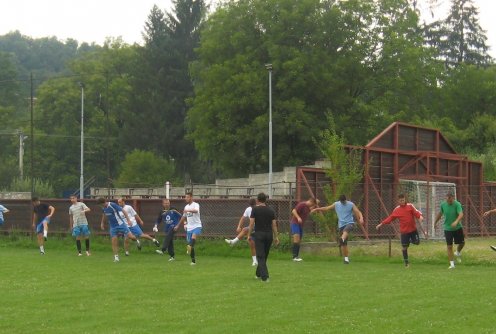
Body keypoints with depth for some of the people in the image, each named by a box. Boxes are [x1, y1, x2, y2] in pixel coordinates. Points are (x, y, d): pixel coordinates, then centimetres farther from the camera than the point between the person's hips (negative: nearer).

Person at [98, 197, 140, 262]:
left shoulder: (113, 205, -18)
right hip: (112, 227, 5)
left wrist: (128, 220, -24)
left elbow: (123, 211, -18)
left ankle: (136, 240, 22)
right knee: (114, 242, -3)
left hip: (120, 224, -5)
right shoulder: (103, 208, 3)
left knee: (130, 236, -12)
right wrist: (102, 223, 30)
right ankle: (116, 257, 4)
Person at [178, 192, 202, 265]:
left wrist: (188, 210, -49)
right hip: (189, 228, 6)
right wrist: (178, 226, 35)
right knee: (190, 243, 5)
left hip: (197, 226, -6)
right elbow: (184, 217, 29)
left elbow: (196, 210, -32)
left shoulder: (195, 205, -7)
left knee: (193, 238, -35)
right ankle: (193, 261, 12)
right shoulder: (186, 207, 14)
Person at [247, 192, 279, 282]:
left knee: (260, 256, -5)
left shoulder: (255, 209, -4)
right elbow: (274, 224, 5)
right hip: (269, 234, 4)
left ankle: (265, 276, -16)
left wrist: (249, 235, -2)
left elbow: (251, 223, -9)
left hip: (259, 234, -4)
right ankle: (258, 273, 31)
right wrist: (276, 237, 10)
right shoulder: (270, 210, 6)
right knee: (264, 256, 18)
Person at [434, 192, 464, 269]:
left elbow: (461, 214, -31)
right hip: (448, 228, 1)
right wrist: (435, 222, 21)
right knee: (449, 246, -3)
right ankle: (452, 264, 3)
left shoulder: (457, 204, -17)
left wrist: (456, 221, -48)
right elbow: (440, 213, 12)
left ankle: (458, 253, 44)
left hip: (458, 228, -1)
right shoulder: (443, 204, -6)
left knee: (462, 243, 10)